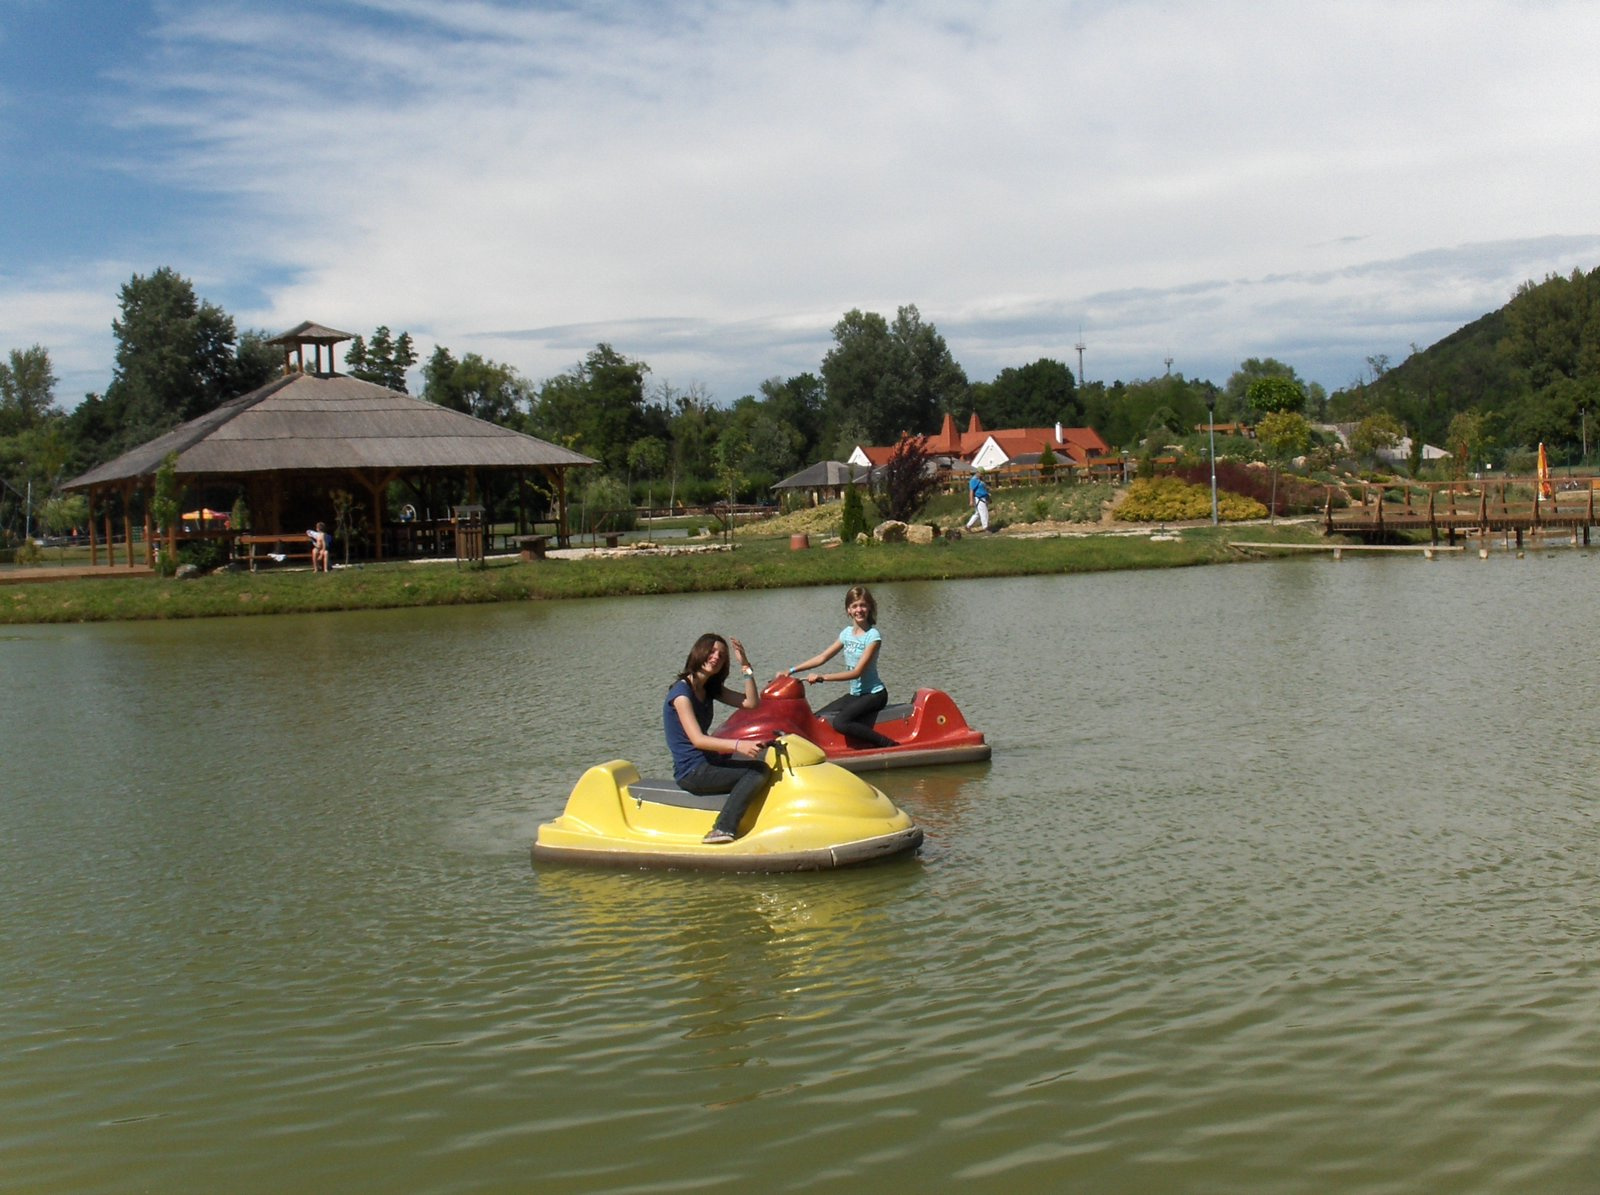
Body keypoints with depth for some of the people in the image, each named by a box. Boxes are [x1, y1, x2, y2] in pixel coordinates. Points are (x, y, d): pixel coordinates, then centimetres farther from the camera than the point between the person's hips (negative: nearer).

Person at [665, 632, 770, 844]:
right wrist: (737, 745, -37)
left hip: (707, 761, 10)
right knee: (758, 770, -19)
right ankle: (723, 830, -26)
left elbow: (752, 703, 7)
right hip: (691, 772, -10)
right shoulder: (682, 691, -15)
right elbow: (697, 739, -26)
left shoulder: (710, 688, 12)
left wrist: (746, 667, -2)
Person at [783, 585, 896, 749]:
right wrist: (791, 671, 8)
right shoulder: (847, 633, 7)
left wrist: (822, 677, -22)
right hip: (855, 694, 8)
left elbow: (857, 672, -19)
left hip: (874, 694, -8)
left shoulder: (873, 635, -14)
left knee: (840, 723, -29)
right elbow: (823, 657, 13)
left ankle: (890, 745, -24)